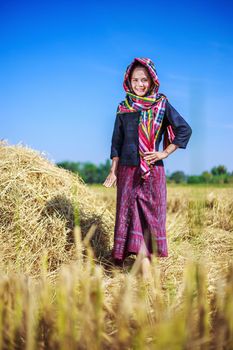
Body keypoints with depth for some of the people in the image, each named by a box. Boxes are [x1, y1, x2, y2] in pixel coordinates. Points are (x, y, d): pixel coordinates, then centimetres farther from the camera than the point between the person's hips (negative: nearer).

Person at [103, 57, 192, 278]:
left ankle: (146, 265, 4)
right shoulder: (123, 109, 9)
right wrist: (113, 171, 7)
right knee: (130, 215, 0)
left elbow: (185, 130, 1)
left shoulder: (162, 105, 2)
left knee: (151, 216, 0)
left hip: (153, 171, -2)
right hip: (127, 171, 2)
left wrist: (165, 153, -5)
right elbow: (116, 143, 12)